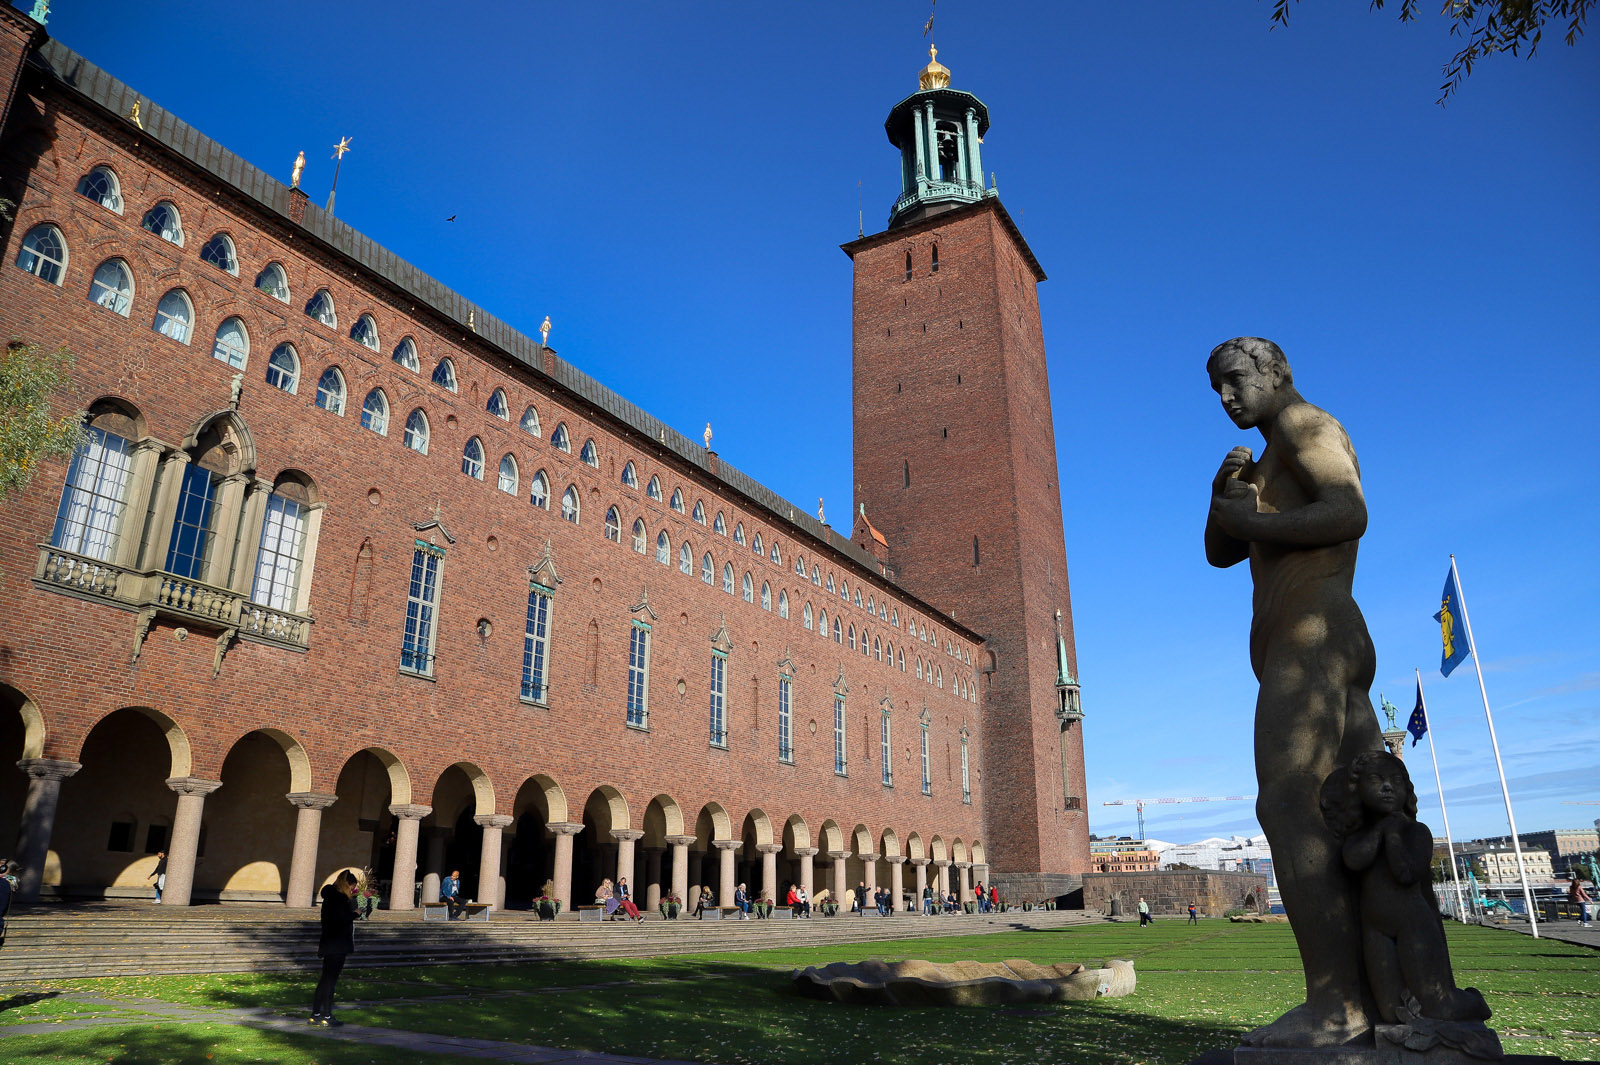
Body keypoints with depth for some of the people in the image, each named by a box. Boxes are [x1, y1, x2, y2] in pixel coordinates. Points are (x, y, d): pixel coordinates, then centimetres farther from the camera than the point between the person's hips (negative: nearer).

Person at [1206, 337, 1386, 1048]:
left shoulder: (1303, 422, 1)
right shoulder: (1273, 467, 30)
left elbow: (1350, 514, -17)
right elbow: (1222, 554, 23)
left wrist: (1250, 520, -9)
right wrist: (1225, 498, 6)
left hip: (1308, 638, -11)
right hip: (1337, 651, 11)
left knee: (1287, 804, -20)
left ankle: (1336, 1006, -24)